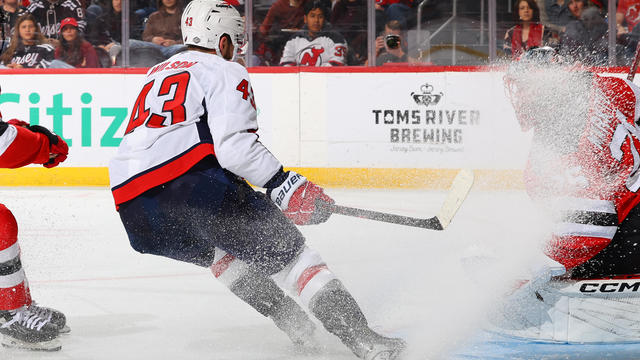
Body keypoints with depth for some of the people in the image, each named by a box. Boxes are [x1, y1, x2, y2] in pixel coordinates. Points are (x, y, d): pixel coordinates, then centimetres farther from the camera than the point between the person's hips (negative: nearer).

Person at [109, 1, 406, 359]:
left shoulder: (157, 72, 31)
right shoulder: (225, 72, 8)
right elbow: (235, 148, -9)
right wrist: (287, 185, -7)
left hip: (132, 208, 7)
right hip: (193, 183, -7)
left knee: (218, 249, 31)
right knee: (283, 247, 0)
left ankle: (293, 322, 22)